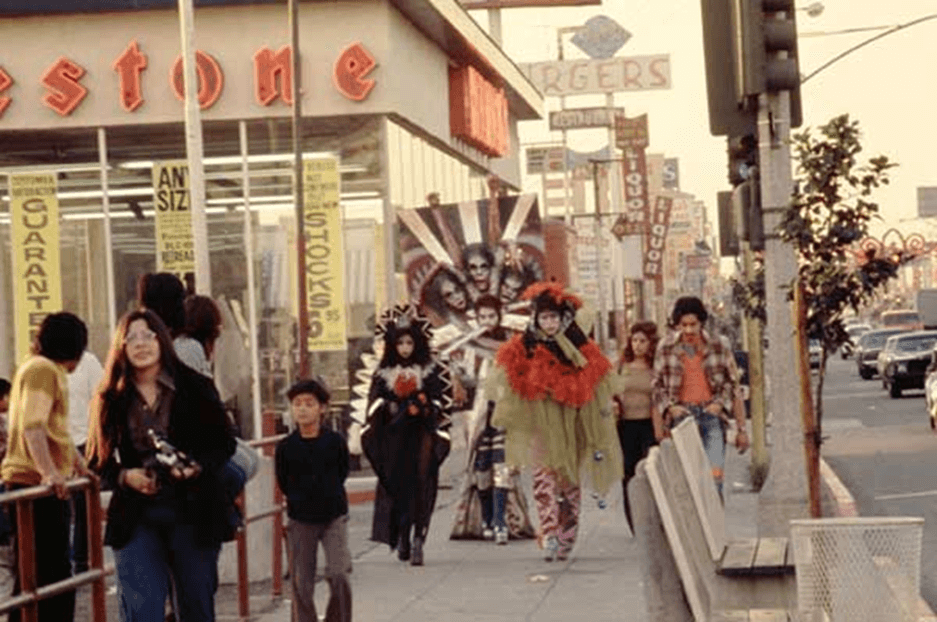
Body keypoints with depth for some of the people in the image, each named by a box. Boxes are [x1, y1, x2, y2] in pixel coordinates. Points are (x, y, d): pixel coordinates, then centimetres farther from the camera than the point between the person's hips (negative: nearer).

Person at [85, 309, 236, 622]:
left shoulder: (197, 388, 2)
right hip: (136, 517, 0)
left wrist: (197, 466, -16)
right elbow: (98, 461, 9)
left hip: (192, 513, 0)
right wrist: (125, 476, -11)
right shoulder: (111, 400, 5)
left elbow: (224, 443, 4)